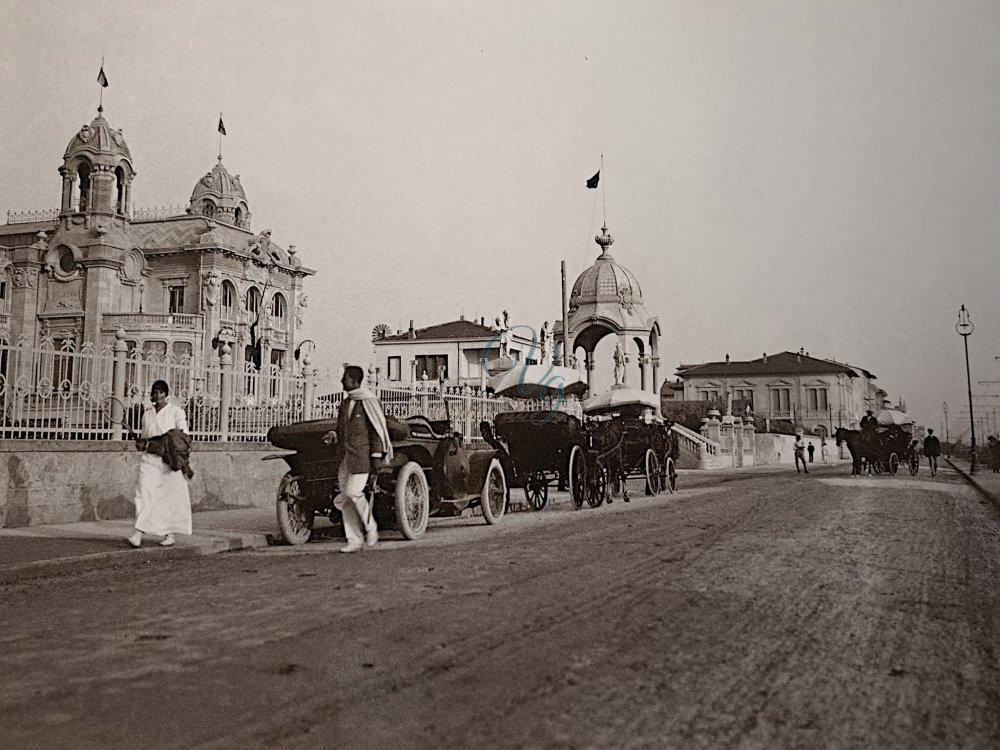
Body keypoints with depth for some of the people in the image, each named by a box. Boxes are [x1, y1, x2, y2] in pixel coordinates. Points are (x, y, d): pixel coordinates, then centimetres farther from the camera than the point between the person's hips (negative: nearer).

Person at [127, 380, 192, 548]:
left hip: (170, 460, -3)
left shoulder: (176, 411, 0)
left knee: (170, 497, 3)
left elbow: (184, 437, -3)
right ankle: (138, 534, -14)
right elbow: (144, 436, 22)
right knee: (144, 493, -9)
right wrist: (141, 443, 0)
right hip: (149, 459, 4)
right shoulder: (147, 414, 14)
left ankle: (170, 534, 15)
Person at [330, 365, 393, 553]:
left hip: (361, 454, -7)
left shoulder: (369, 401, -7)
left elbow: (378, 430, -8)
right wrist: (337, 456, 18)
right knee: (346, 498, 3)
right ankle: (355, 540, 8)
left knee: (354, 492, -15)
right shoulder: (345, 402, 15)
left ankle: (371, 529, 7)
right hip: (344, 456, 7)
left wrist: (376, 456, -13)